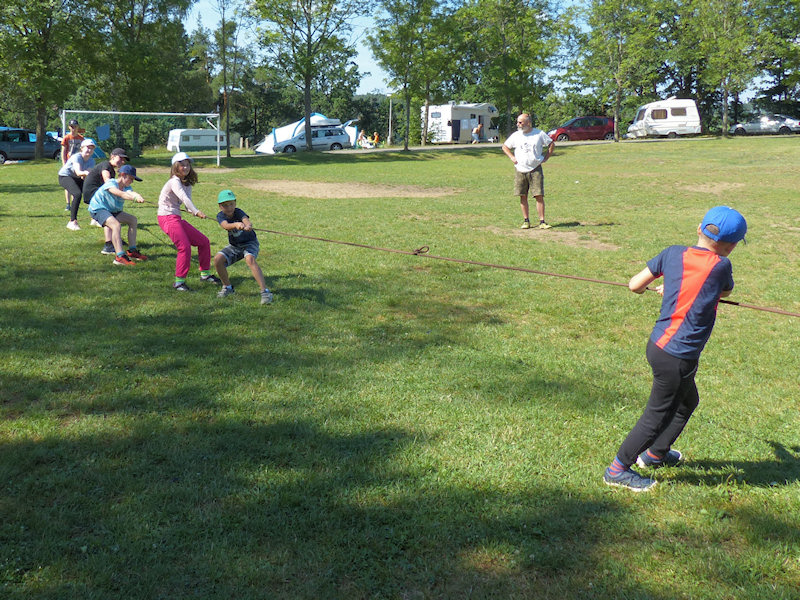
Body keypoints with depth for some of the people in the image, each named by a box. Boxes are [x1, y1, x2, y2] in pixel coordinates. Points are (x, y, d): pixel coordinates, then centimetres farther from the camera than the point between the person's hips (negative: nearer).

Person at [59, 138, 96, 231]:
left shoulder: (91, 161, -4)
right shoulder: (77, 157, -24)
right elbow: (78, 172, -41)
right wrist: (85, 173, -62)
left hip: (77, 179, 7)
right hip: (64, 177, -7)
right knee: (77, 194, -30)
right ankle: (72, 222, -28)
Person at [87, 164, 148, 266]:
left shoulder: (126, 187, -1)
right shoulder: (110, 183, -22)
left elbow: (131, 193, -26)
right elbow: (121, 194, -43)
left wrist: (138, 196, -51)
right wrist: (135, 198, -60)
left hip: (112, 211, 9)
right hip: (97, 209, -9)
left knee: (133, 220, 9)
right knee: (116, 225, -32)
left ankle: (132, 251, 11)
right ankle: (120, 256, -41)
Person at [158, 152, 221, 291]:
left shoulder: (187, 183, 13)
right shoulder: (174, 181, -14)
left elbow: (187, 203, 5)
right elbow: (183, 197, -31)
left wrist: (194, 212, -18)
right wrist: (196, 211, -44)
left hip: (177, 218, 9)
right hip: (167, 217, -9)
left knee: (204, 242, 12)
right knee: (184, 246, -22)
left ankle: (205, 274, 24)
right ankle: (179, 281, -13)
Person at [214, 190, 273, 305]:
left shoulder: (238, 212, -20)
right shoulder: (221, 216, -13)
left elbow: (246, 220, -43)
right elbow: (226, 226, -36)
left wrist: (248, 225, -69)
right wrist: (236, 224, -59)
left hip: (250, 243, -4)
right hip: (234, 246, 4)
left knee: (250, 259, -34)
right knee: (217, 259, -17)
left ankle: (265, 291, -37)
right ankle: (227, 287, 6)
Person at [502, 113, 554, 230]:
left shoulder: (539, 134, 2)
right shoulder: (515, 135, 6)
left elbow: (552, 145, 12)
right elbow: (505, 146, 20)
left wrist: (545, 158, 4)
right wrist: (512, 157, 8)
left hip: (535, 169, -2)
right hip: (520, 170, 2)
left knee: (539, 196, -7)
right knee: (523, 196, 2)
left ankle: (542, 222, -3)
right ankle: (526, 221, 11)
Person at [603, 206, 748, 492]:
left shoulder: (674, 254, -1)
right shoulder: (721, 266, -11)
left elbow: (635, 285, 2)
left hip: (658, 343, 7)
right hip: (678, 357, -7)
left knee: (687, 401, 28)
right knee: (658, 415, 7)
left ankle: (656, 453, 44)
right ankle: (618, 469, 15)